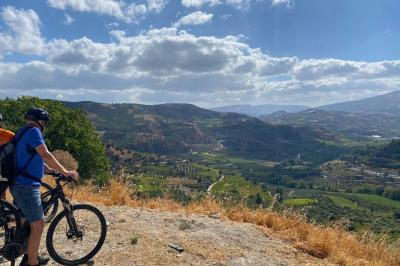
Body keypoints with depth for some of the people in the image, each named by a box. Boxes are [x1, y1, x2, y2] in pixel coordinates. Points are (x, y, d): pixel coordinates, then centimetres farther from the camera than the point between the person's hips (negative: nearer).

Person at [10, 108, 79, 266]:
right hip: (26, 186, -11)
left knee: (27, 222, 21)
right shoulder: (33, 131, -11)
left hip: (19, 185, 11)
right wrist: (65, 172, -19)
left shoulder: (23, 133, 20)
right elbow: (45, 155, -22)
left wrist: (53, 171, 19)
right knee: (38, 224, -5)